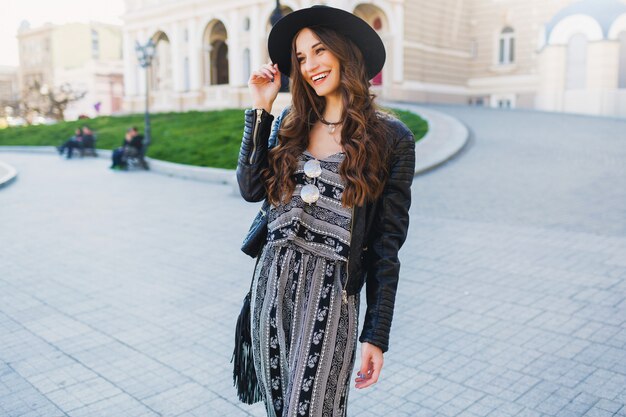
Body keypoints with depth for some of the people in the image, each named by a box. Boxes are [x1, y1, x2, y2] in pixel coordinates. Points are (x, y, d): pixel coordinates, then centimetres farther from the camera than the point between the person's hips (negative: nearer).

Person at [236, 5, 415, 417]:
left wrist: (377, 335, -6)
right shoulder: (291, 123, 9)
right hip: (273, 281, 5)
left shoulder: (391, 137, -5)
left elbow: (388, 243, -5)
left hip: (331, 293, -4)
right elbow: (251, 189, -3)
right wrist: (260, 109, -1)